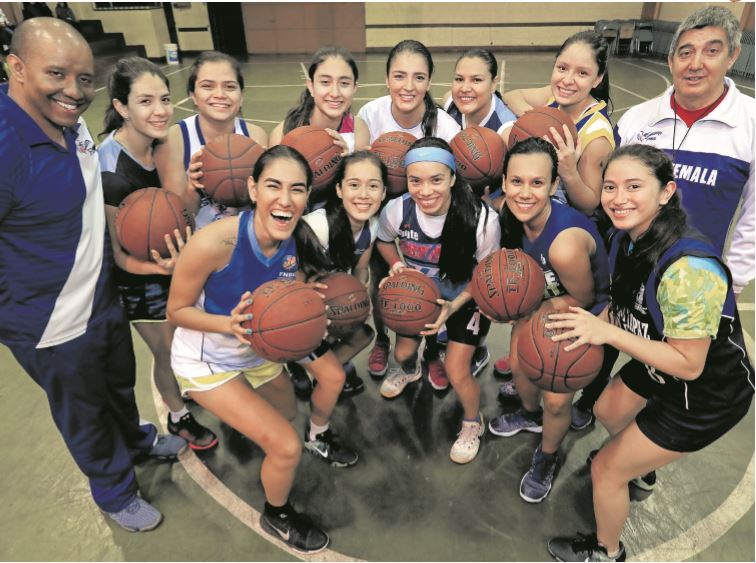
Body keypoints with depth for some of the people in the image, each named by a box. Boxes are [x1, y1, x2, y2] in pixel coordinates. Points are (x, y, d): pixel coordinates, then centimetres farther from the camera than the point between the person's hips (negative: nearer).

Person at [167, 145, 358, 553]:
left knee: (288, 413, 26)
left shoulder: (298, 242, -18)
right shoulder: (214, 241, -34)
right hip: (207, 360, -5)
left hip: (261, 350, 5)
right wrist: (229, 324, -36)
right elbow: (176, 311, -20)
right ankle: (276, 517, 23)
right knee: (286, 445, -8)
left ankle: (319, 437, 63)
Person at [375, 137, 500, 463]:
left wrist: (453, 306, -28)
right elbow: (383, 240, -1)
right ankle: (408, 371, 62)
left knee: (456, 372, -4)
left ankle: (473, 423, 31)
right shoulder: (397, 210, -27)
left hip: (465, 299, -3)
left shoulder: (482, 219, -34)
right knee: (403, 351, 20)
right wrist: (396, 264, -21)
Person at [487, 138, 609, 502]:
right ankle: (530, 415, 54)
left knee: (556, 400, 0)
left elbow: (583, 299, -21)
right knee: (519, 367, 19)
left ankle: (547, 459, 34)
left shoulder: (565, 244, -41)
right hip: (543, 298, 6)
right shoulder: (510, 212, -21)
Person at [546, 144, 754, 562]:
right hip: (658, 368, 8)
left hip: (707, 397, -8)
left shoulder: (688, 269, -37)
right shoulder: (627, 240, -11)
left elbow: (689, 364, -30)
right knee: (606, 412, 31)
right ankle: (640, 467, 66)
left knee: (606, 470, 4)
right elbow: (628, 308, 5)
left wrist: (607, 333, -34)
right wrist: (590, 324, -12)